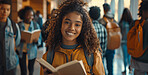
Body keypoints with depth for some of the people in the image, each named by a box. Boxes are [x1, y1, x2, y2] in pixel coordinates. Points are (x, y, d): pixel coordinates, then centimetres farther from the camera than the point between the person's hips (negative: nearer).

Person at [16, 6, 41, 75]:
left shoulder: (36, 25, -3)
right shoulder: (19, 25, -5)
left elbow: (40, 38, -1)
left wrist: (36, 40, -25)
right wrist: (20, 40, -22)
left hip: (32, 51, 1)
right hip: (21, 51, -1)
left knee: (31, 69, 16)